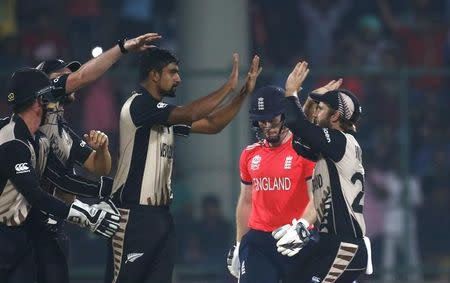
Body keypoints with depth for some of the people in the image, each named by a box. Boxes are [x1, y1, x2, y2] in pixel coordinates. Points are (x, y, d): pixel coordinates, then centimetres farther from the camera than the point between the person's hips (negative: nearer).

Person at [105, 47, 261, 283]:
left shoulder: (164, 112, 16)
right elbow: (189, 114, -25)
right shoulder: (139, 104, -13)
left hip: (160, 213, 10)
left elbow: (212, 125, 17)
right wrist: (229, 86, -17)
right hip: (134, 214, -9)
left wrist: (243, 93, 7)